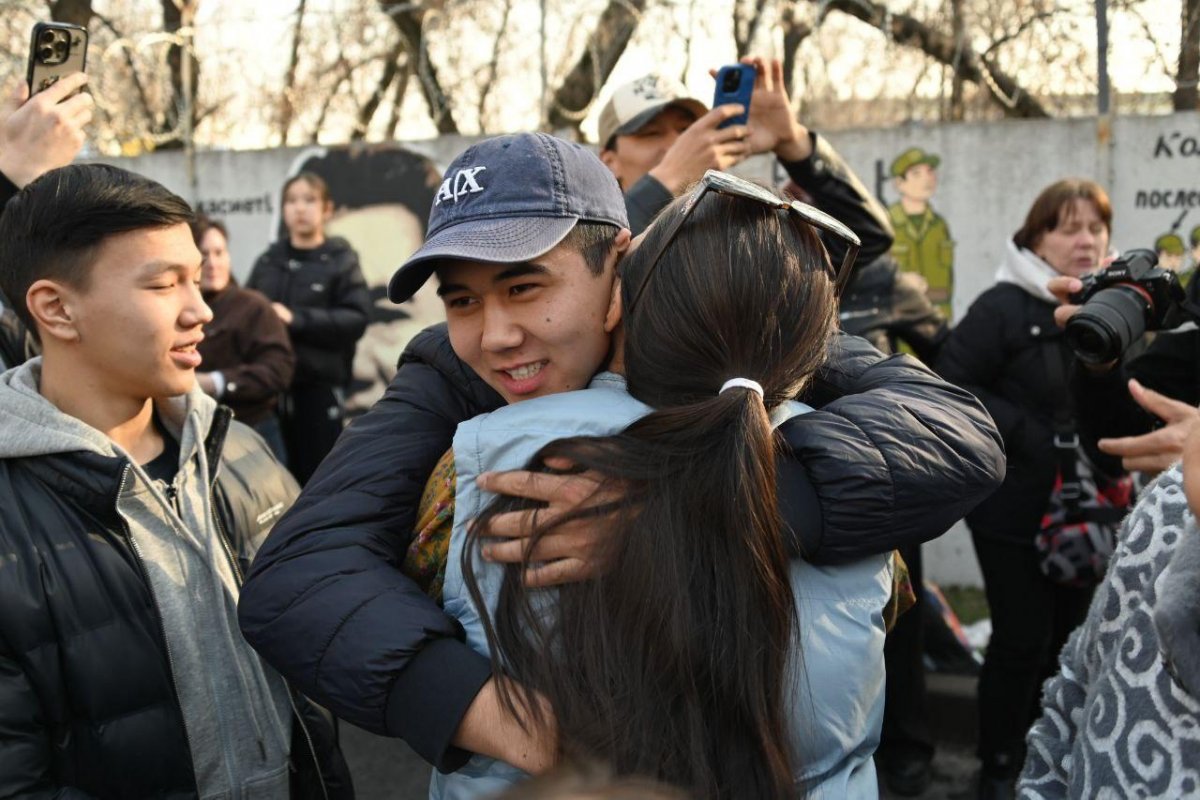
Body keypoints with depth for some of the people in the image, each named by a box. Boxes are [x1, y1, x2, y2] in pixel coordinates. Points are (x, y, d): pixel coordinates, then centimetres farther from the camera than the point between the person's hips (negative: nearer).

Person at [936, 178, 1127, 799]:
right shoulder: (1005, 307, -12)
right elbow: (951, 385, -17)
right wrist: (1027, 436, -20)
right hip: (1015, 507, -5)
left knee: (1070, 638, 14)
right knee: (1023, 639, 0)